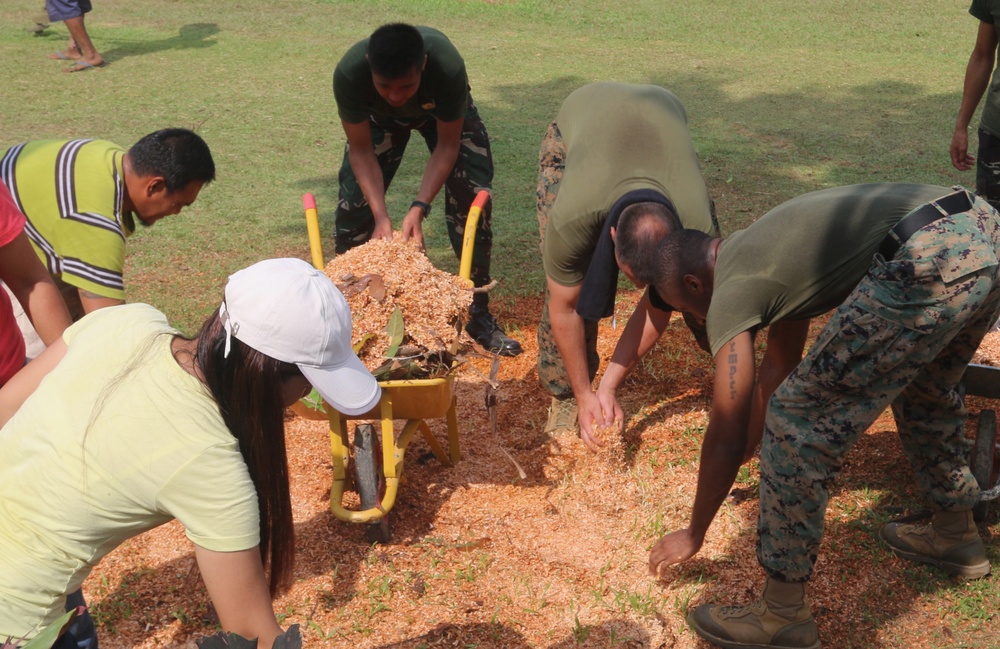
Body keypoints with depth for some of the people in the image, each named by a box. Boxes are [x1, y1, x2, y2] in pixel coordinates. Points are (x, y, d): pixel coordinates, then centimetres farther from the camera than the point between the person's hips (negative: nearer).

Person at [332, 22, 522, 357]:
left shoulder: (448, 66, -43)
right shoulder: (349, 73, -39)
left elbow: (447, 145, -29)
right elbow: (361, 150, -26)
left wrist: (419, 208, -37)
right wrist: (380, 215, -36)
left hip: (444, 113, -1)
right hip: (378, 117, 1)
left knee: (473, 199, -14)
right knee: (353, 202, -8)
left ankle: (479, 314, 0)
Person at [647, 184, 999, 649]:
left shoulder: (730, 290, 5)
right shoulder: (761, 252, 30)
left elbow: (725, 438, 8)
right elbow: (781, 362, 44)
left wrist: (693, 535, 23)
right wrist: (742, 454, 56)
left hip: (930, 261, -10)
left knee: (799, 419, -1)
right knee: (924, 386, 35)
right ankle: (956, 534, 52)